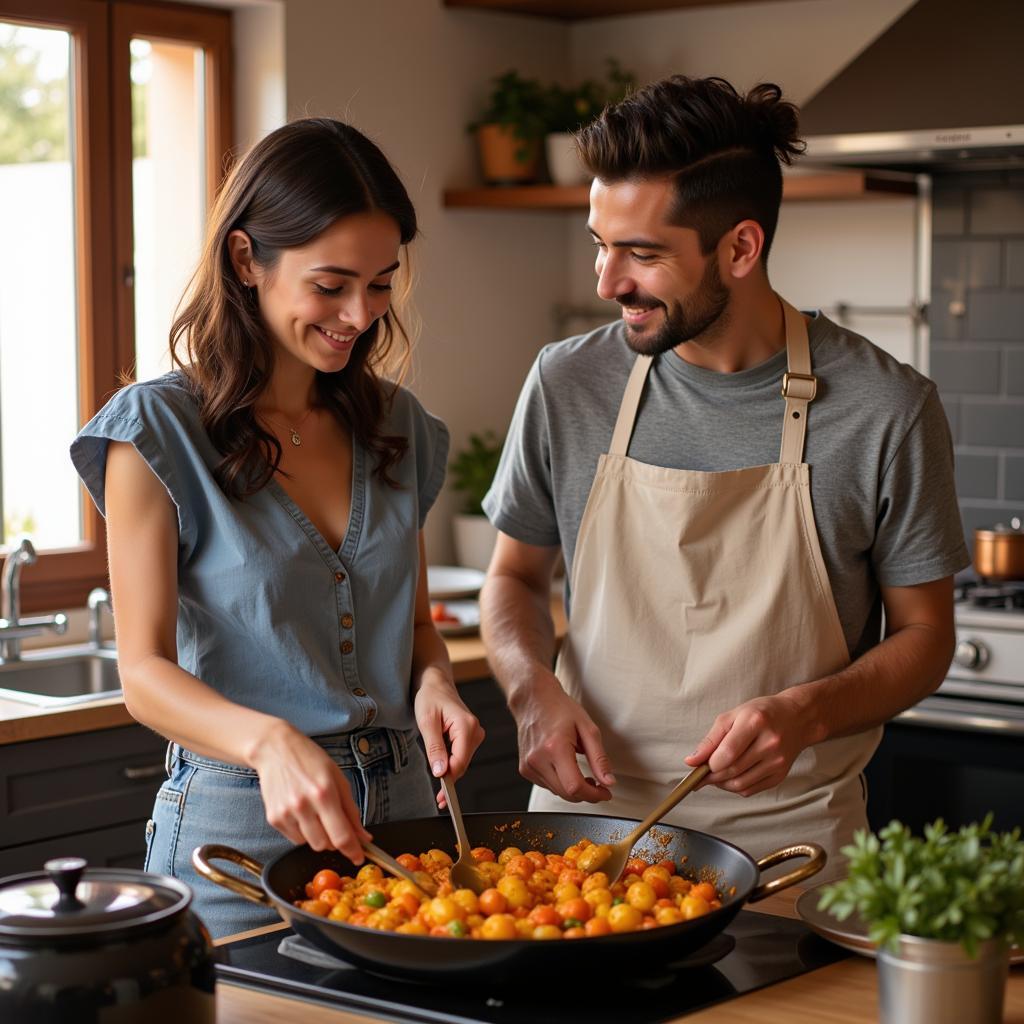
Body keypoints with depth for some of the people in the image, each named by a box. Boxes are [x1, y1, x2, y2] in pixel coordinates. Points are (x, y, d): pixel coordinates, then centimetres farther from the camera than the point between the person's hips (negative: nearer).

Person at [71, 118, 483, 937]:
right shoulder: (159, 432, -9)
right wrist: (270, 741, -31)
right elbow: (145, 670, -13)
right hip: (238, 828, -5)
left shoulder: (397, 427, 8)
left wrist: (433, 684, -6)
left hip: (399, 811, 5)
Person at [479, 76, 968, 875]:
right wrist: (534, 691, -8)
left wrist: (804, 714, -17)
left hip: (786, 838, -2)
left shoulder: (885, 410, -9)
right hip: (588, 809, 2)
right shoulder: (569, 384, -2)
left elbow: (924, 636, 1)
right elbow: (515, 576, 12)